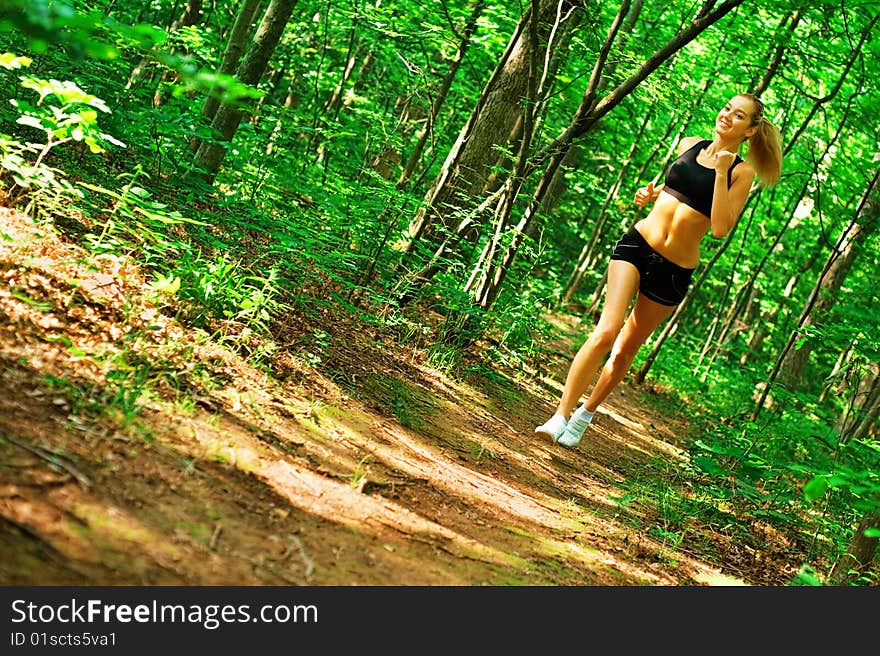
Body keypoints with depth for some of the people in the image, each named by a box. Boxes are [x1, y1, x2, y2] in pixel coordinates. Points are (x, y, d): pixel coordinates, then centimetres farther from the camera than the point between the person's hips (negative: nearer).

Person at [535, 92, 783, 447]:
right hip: (638, 244, 2)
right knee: (606, 332, -17)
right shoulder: (689, 145, 7)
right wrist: (650, 193, 5)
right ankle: (560, 416, -15)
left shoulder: (742, 172, -5)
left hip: (675, 271, -1)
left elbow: (720, 228, -17)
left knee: (626, 349, 10)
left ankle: (584, 416, 29)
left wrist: (721, 172, -20)